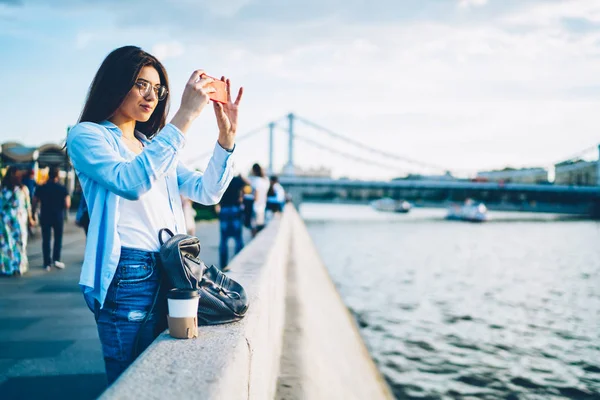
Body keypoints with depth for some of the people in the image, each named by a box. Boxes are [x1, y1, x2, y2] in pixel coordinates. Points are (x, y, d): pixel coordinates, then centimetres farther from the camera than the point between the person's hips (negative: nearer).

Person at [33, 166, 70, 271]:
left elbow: (34, 203, -2)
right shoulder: (62, 188, -7)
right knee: (58, 238, 13)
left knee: (46, 239, 7)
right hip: (58, 216, -1)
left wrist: (34, 214, 9)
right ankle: (56, 259, 3)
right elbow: (67, 204, -11)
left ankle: (47, 263, 6)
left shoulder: (41, 188, -2)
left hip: (45, 216, 1)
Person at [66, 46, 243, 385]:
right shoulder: (86, 136, -2)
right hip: (128, 276, -7)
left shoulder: (156, 146, 19)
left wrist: (227, 135, -2)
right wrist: (184, 118, -25)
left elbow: (207, 192, 11)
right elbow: (132, 182, -22)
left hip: (169, 274, 7)